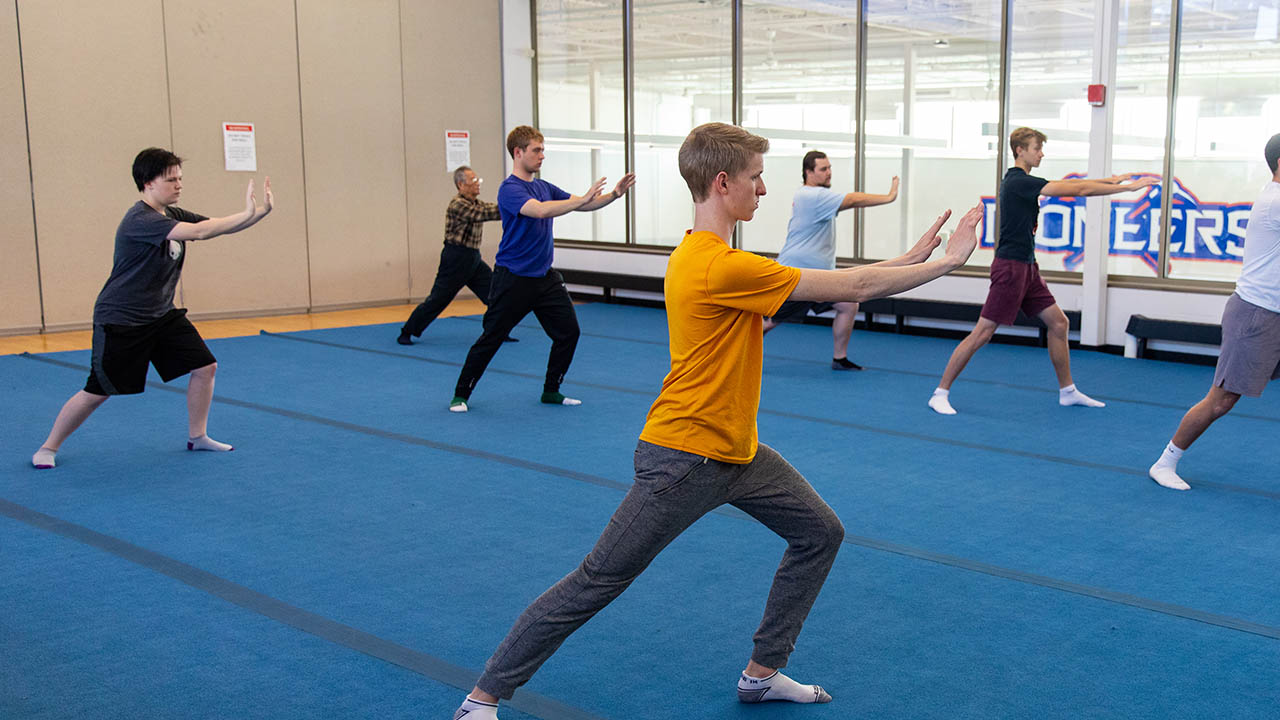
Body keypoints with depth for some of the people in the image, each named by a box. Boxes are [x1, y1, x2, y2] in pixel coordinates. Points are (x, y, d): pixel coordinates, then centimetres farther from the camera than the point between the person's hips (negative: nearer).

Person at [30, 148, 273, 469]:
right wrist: (247, 214, -32)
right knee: (97, 391, -1)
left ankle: (197, 436, 17)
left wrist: (258, 212, -16)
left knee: (205, 366, 1)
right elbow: (198, 231, -34)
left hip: (162, 315, 8)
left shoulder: (173, 215, 5)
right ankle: (49, 447, 17)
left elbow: (218, 226, 1)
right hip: (120, 321, -8)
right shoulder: (139, 220, -23)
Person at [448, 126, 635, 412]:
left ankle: (551, 391, 17)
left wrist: (613, 194, -3)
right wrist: (583, 199, -34)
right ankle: (461, 394, 13)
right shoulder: (509, 189, -14)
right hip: (513, 279, -7)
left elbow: (582, 205, 12)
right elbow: (541, 210, -31)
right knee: (490, 339, -1)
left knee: (568, 331, 1)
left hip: (544, 278, 7)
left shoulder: (544, 187, 12)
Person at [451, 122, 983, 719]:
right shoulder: (722, 268, -24)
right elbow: (854, 287, -18)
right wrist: (949, 262, -8)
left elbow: (842, 285, 13)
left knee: (821, 534, 14)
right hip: (684, 456, -10)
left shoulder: (701, 254, 7)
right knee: (596, 583, -2)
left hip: (735, 451, 10)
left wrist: (909, 259, 8)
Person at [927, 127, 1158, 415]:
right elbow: (1076, 190, -17)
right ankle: (941, 393, -4)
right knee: (983, 332, -9)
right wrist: (1127, 187, -12)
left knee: (1058, 323, 11)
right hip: (1010, 266, -10)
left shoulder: (1022, 181, 13)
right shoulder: (1018, 181, -16)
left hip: (1027, 267, 10)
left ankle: (1067, 391, 22)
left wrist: (1110, 180, 10)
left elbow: (1067, 185, 20)